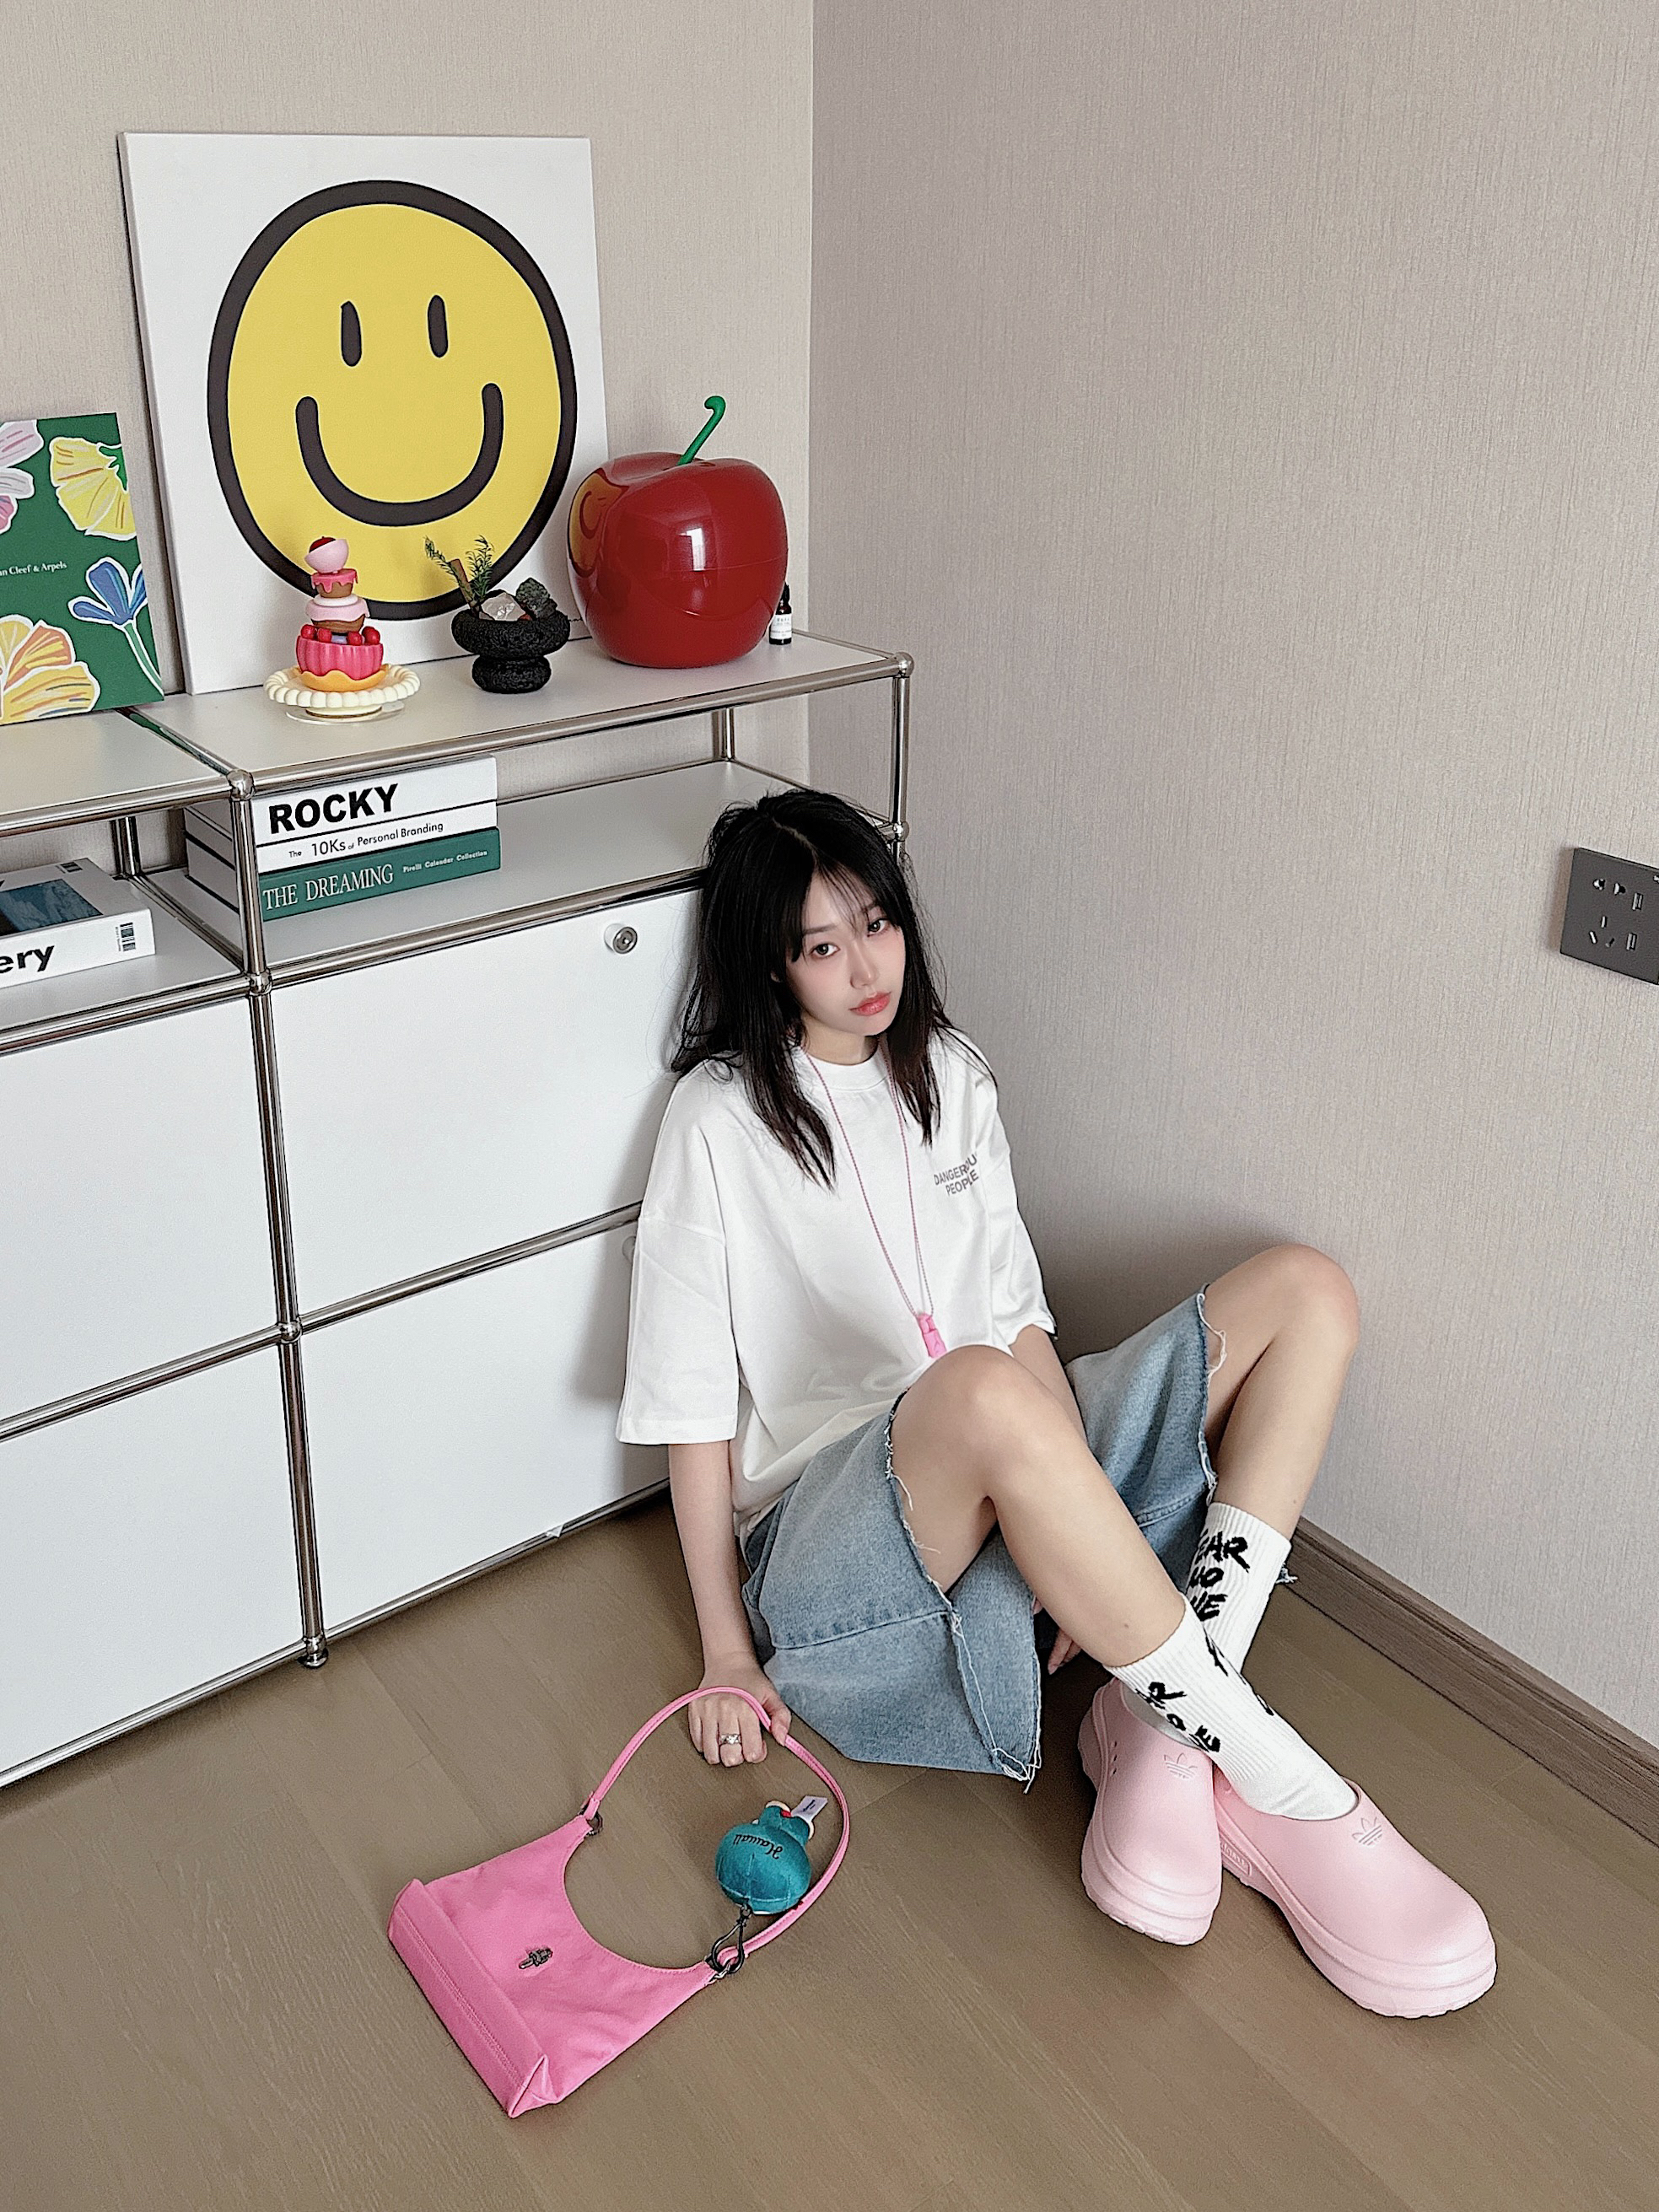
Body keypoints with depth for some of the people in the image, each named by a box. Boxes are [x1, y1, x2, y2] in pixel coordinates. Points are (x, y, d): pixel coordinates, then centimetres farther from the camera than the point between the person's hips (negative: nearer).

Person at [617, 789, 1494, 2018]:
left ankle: (1163, 1733, -23)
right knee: (983, 1391, -42)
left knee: (1305, 1288, -8)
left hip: (1017, 1486, 7)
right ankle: (1286, 1783, -28)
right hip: (827, 1523, -6)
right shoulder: (723, 1120, -5)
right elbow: (692, 1400, -5)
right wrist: (725, 1649, -7)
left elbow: (1022, 1318, 8)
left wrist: (1075, 1556, -6)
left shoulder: (952, 1077, 12)